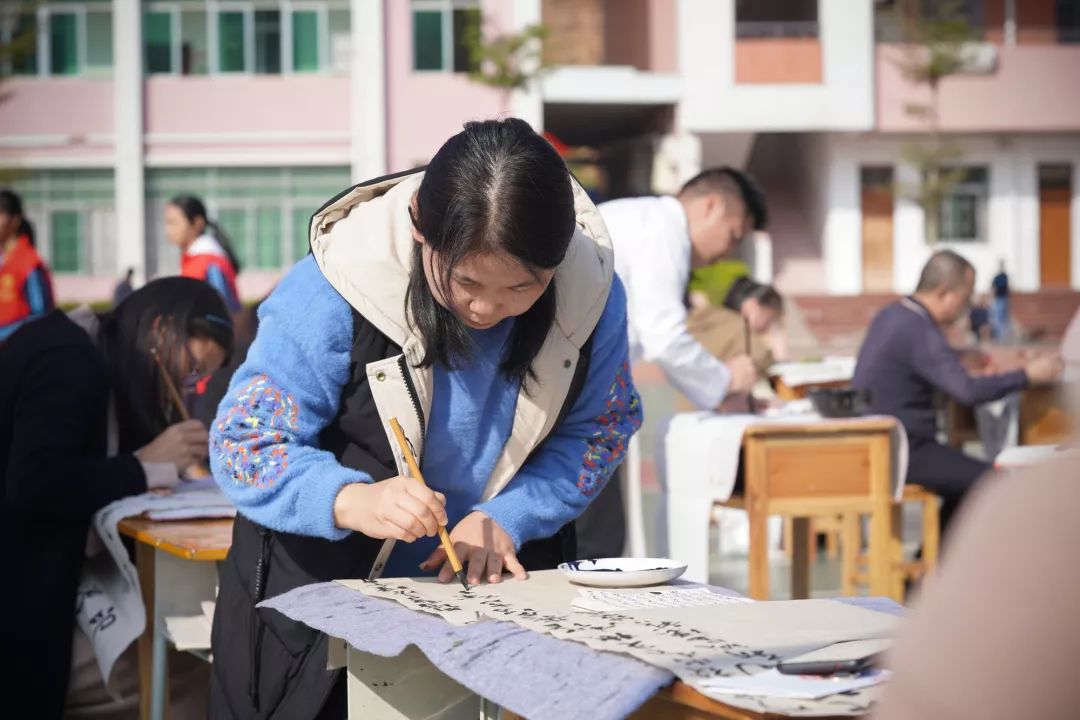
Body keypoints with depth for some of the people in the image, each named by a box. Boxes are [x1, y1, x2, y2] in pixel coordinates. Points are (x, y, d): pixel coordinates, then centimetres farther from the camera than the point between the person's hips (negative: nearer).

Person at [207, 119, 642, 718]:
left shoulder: (592, 293, -16)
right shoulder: (333, 293, -26)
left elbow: (596, 430, -4)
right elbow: (244, 441, -23)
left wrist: (510, 518, -21)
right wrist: (352, 500, -42)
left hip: (497, 590, 3)